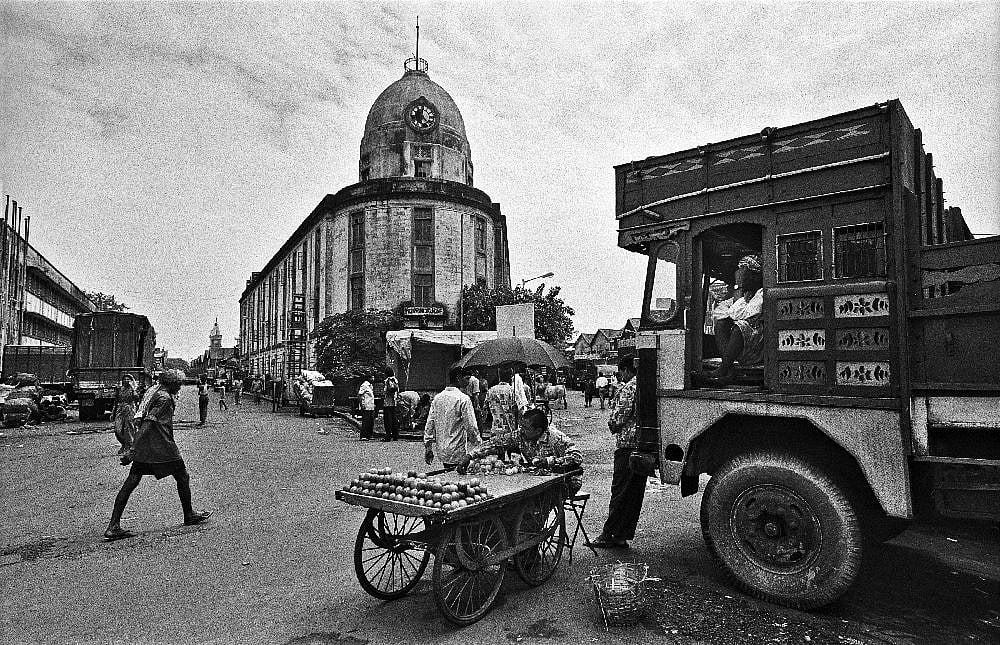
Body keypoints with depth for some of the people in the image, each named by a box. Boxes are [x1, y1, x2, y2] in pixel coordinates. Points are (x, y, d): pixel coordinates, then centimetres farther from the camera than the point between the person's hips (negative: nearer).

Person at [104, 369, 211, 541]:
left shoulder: (154, 392, 13)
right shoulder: (165, 398, -15)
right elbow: (148, 424, -22)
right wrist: (132, 450, -25)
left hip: (144, 449, 9)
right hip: (162, 448, -9)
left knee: (131, 482, 5)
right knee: (183, 477, 7)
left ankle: (113, 527, 4)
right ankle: (189, 516, 20)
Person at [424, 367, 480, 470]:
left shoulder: (437, 398, 6)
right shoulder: (463, 399, -13)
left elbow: (429, 425, 9)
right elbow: (471, 426, -13)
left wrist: (428, 448, 15)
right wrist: (477, 443, -1)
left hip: (442, 452, 7)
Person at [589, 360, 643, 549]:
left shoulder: (629, 388, -11)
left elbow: (618, 417, -16)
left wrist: (612, 425, 6)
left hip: (627, 443, -8)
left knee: (619, 492, -2)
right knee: (636, 493, 10)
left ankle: (609, 535, 5)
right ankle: (623, 536, 17)